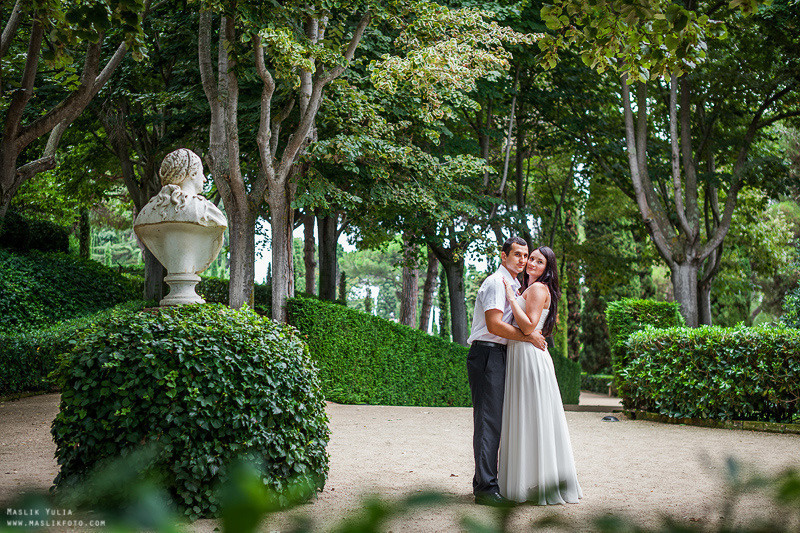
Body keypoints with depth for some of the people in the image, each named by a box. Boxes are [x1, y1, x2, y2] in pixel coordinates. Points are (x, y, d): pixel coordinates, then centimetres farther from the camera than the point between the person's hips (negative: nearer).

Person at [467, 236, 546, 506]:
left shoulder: (513, 284, 22)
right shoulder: (496, 282, -10)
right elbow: (494, 325, -20)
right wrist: (529, 337, -13)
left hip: (499, 355, 10)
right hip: (487, 354, -10)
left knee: (495, 420, 11)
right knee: (488, 420, -11)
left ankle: (484, 481, 17)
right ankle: (485, 487, -10)